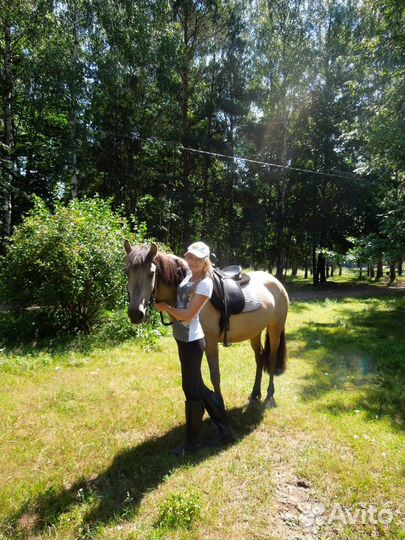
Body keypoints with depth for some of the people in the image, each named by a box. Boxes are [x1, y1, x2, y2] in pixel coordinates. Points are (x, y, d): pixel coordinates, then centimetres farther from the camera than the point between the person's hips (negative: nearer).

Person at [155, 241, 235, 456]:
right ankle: (225, 429, 33)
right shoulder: (189, 275, 7)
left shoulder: (205, 284, -19)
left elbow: (188, 315, -20)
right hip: (183, 339, 10)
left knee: (191, 390, 4)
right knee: (197, 386, 18)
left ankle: (192, 442, 23)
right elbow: (180, 303, 23)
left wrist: (165, 307, -10)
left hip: (192, 341, -10)